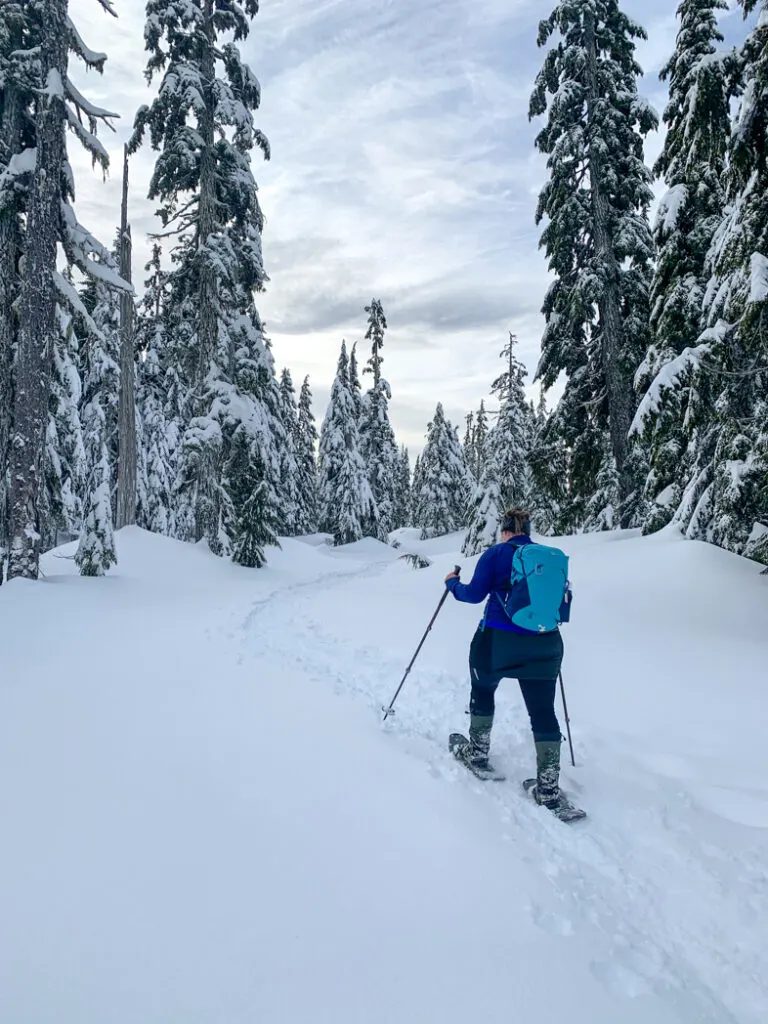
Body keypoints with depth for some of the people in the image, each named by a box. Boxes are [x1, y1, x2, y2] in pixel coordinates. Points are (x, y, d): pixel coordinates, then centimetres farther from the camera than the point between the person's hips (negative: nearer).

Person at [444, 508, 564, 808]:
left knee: (483, 691, 23)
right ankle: (548, 790, 7)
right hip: (544, 645, 3)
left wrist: (453, 583, 13)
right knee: (543, 712, 6)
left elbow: (475, 594, -6)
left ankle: (477, 753, 35)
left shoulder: (496, 553, -5)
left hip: (498, 640, -3)